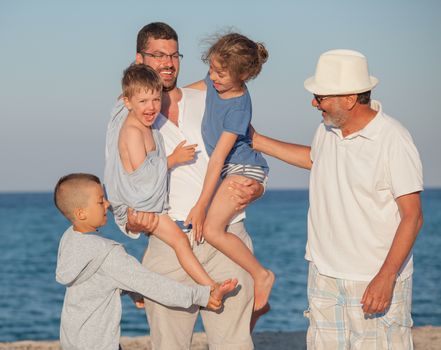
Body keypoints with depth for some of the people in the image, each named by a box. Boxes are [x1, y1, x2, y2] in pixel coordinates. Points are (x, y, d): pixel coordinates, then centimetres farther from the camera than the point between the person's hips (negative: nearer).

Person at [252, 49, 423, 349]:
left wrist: (386, 278, -21)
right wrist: (255, 141, 31)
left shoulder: (393, 140, -15)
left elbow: (412, 217, -15)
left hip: (377, 281, -6)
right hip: (324, 276, 7)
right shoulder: (326, 131, 7)